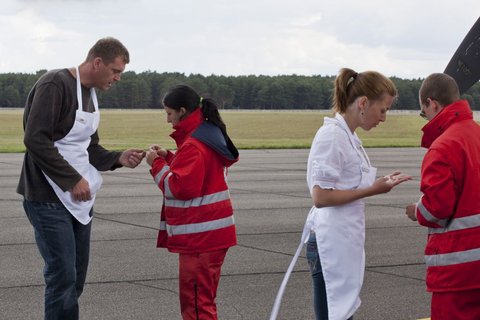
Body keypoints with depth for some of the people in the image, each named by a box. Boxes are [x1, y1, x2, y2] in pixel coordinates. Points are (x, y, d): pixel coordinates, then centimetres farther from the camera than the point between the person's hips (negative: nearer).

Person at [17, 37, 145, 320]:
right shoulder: (55, 84, -14)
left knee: (76, 278, 9)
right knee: (64, 277, -11)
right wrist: (73, 179, -21)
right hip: (50, 198, -9)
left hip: (80, 197, 9)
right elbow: (36, 140, -22)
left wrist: (119, 158, 2)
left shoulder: (91, 93, 14)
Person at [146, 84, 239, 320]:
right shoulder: (208, 136, 13)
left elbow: (179, 187, -21)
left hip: (200, 237, -10)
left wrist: (157, 164, -10)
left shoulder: (193, 146, -18)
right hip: (212, 234, 10)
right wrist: (168, 157, 10)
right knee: (204, 299, 17)